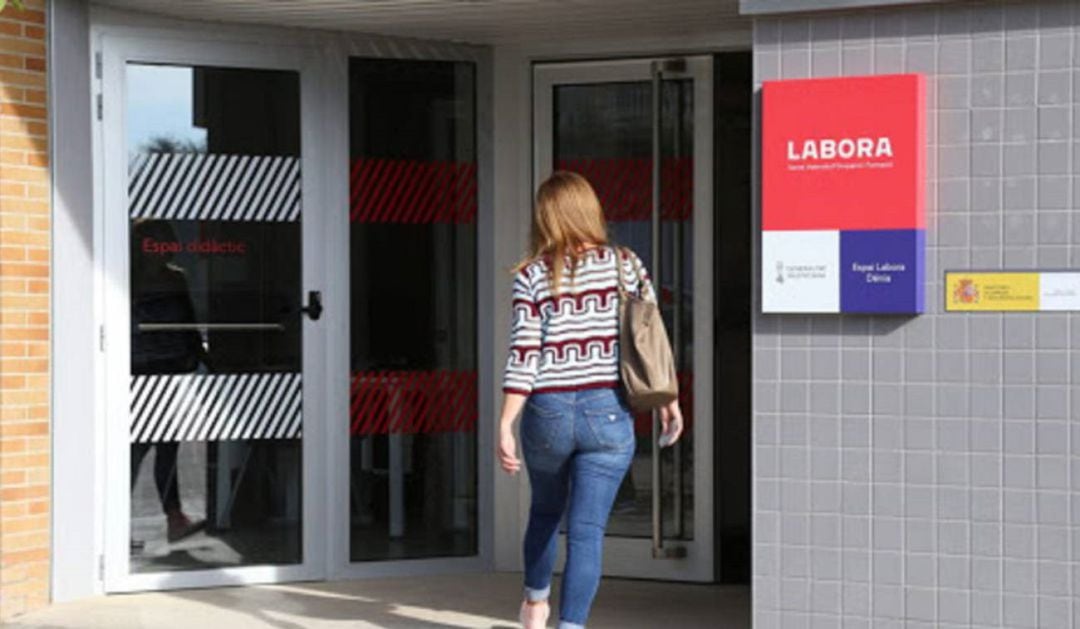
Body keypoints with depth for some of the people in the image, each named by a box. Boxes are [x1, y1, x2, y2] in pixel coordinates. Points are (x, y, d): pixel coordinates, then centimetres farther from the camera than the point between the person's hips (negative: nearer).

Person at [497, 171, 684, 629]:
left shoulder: (532, 276, -3)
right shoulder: (625, 265, 1)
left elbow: (523, 355, -8)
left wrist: (505, 425, -7)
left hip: (548, 412, 1)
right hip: (608, 411, -1)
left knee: (545, 511, 25)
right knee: (587, 530, 1)